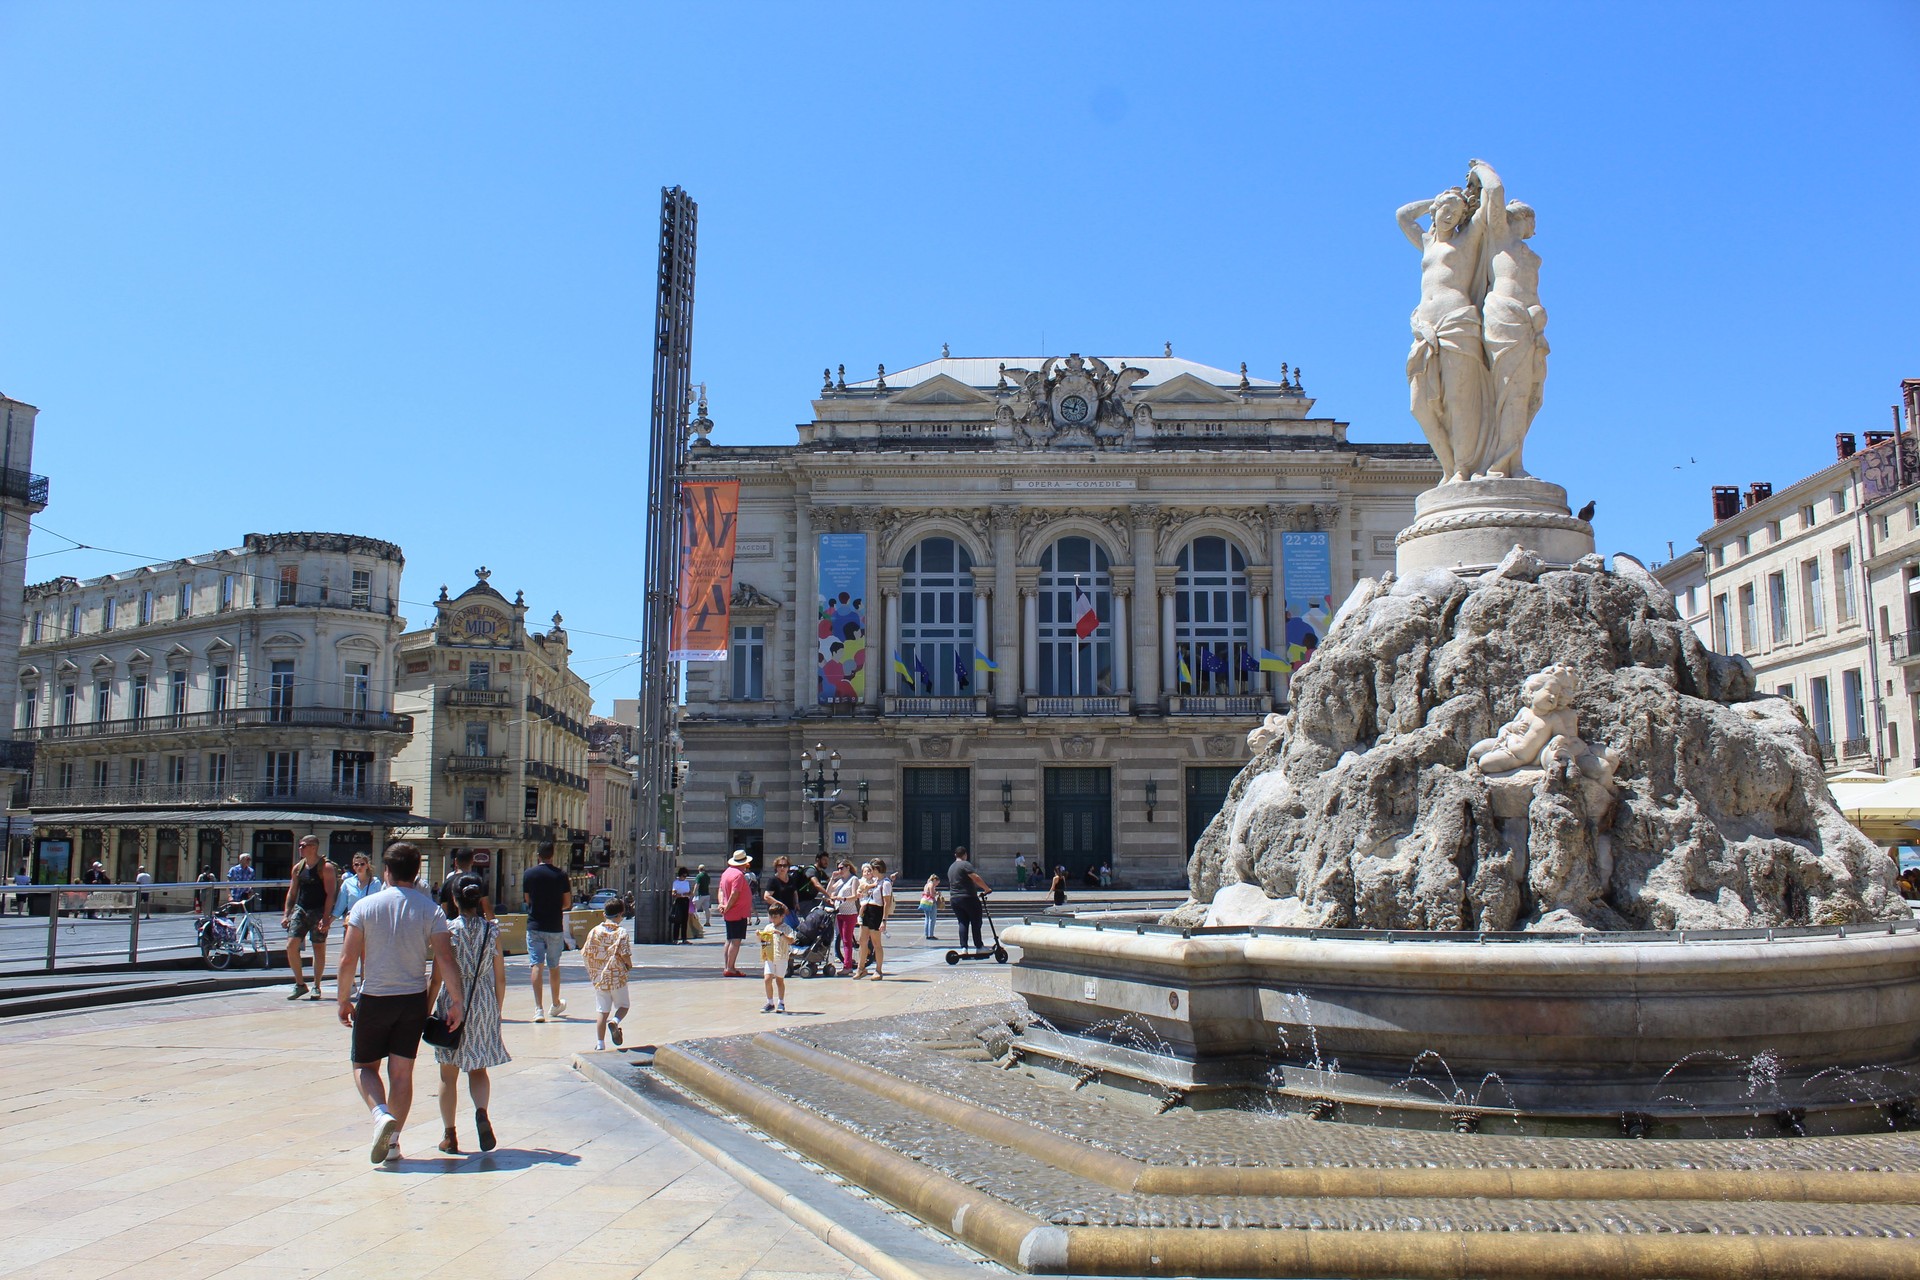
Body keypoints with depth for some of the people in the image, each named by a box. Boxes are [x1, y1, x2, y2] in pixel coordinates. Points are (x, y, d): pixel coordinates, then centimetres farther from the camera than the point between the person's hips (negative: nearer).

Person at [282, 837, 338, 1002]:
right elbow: (292, 892, 16)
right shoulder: (298, 868, 10)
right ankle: (300, 984, 6)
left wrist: (326, 917, -20)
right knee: (291, 945, -6)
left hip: (318, 912, -5)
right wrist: (286, 914, 8)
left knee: (319, 948, 1)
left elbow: (330, 894, -12)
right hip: (300, 909, 5)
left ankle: (316, 986, 12)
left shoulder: (326, 867, -8)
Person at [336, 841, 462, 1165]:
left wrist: (343, 1000, 4)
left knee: (364, 1065, 14)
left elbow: (348, 960, -8)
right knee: (402, 1071, 11)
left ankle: (381, 1114, -11)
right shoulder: (431, 911, -5)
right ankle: (393, 1140, 13)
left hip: (374, 999, -1)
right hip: (414, 1001, 2)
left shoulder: (366, 906, -7)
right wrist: (457, 1001, -4)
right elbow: (445, 961, -11)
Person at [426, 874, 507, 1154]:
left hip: (452, 1005, -2)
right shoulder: (493, 931, -2)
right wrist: (497, 1010, 15)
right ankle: (481, 1112, -11)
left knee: (449, 1074, 11)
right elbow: (500, 978, 3)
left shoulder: (448, 931, -8)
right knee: (478, 1069, 16)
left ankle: (449, 1135, 13)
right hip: (484, 1005, 2)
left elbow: (437, 978, -7)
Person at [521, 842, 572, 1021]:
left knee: (537, 966, -2)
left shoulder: (529, 874, -2)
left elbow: (527, 900, 7)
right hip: (555, 927, 0)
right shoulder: (560, 875, -4)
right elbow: (567, 904, 1)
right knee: (554, 967, 14)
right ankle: (556, 1004, 30)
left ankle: (539, 1008, -12)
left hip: (534, 926, 0)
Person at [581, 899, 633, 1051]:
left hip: (599, 978, 3)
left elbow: (585, 954, 1)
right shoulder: (621, 933, -10)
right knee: (623, 1005, 15)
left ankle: (600, 1044, 6)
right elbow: (625, 956, -16)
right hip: (617, 977, -3)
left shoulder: (594, 931, 0)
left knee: (602, 1011, 10)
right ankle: (614, 1021, -15)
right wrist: (629, 966, 5)